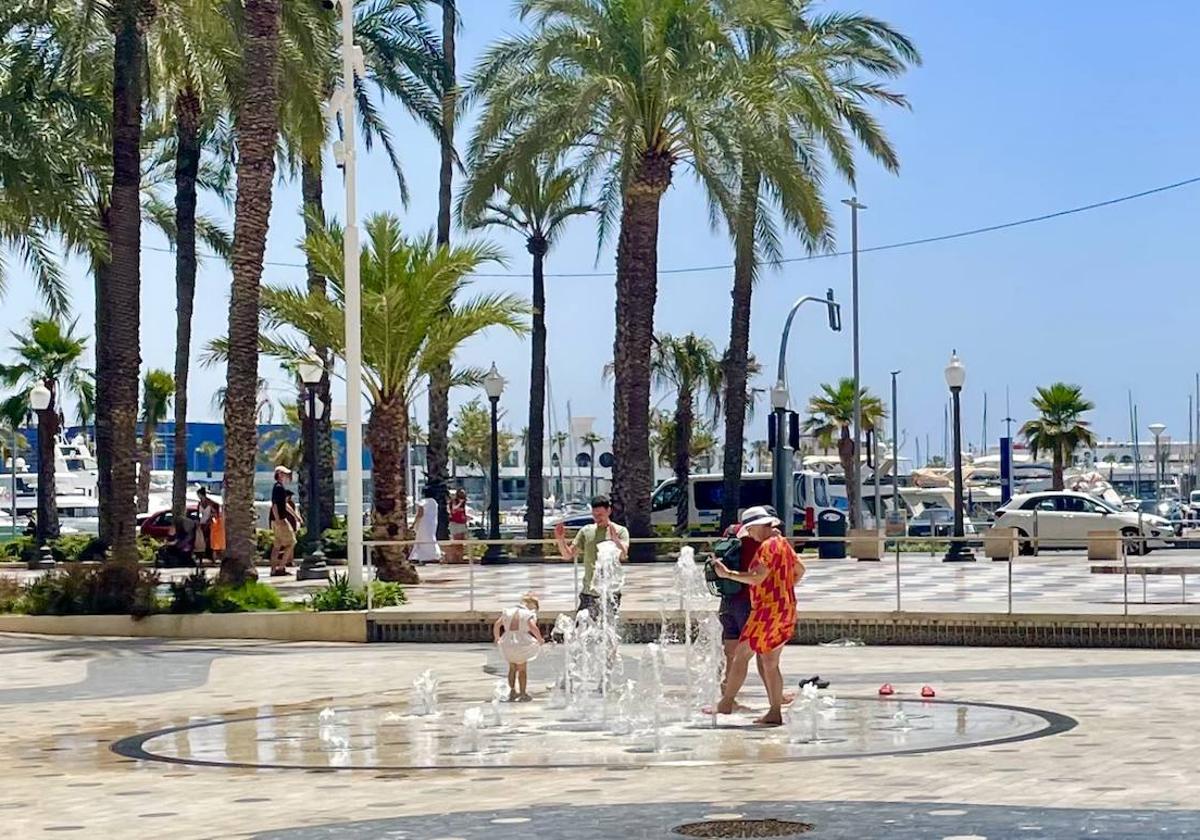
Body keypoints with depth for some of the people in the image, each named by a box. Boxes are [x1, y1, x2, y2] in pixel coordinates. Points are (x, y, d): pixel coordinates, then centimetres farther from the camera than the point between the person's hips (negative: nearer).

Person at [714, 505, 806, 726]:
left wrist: (728, 574, -17)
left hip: (769, 609, -10)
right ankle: (775, 713, 8)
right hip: (786, 608, 10)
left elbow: (757, 578, -23)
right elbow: (800, 570, 27)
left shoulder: (768, 546, -14)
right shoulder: (783, 543, 16)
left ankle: (726, 702, 0)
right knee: (769, 663, 10)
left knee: (741, 655, -4)